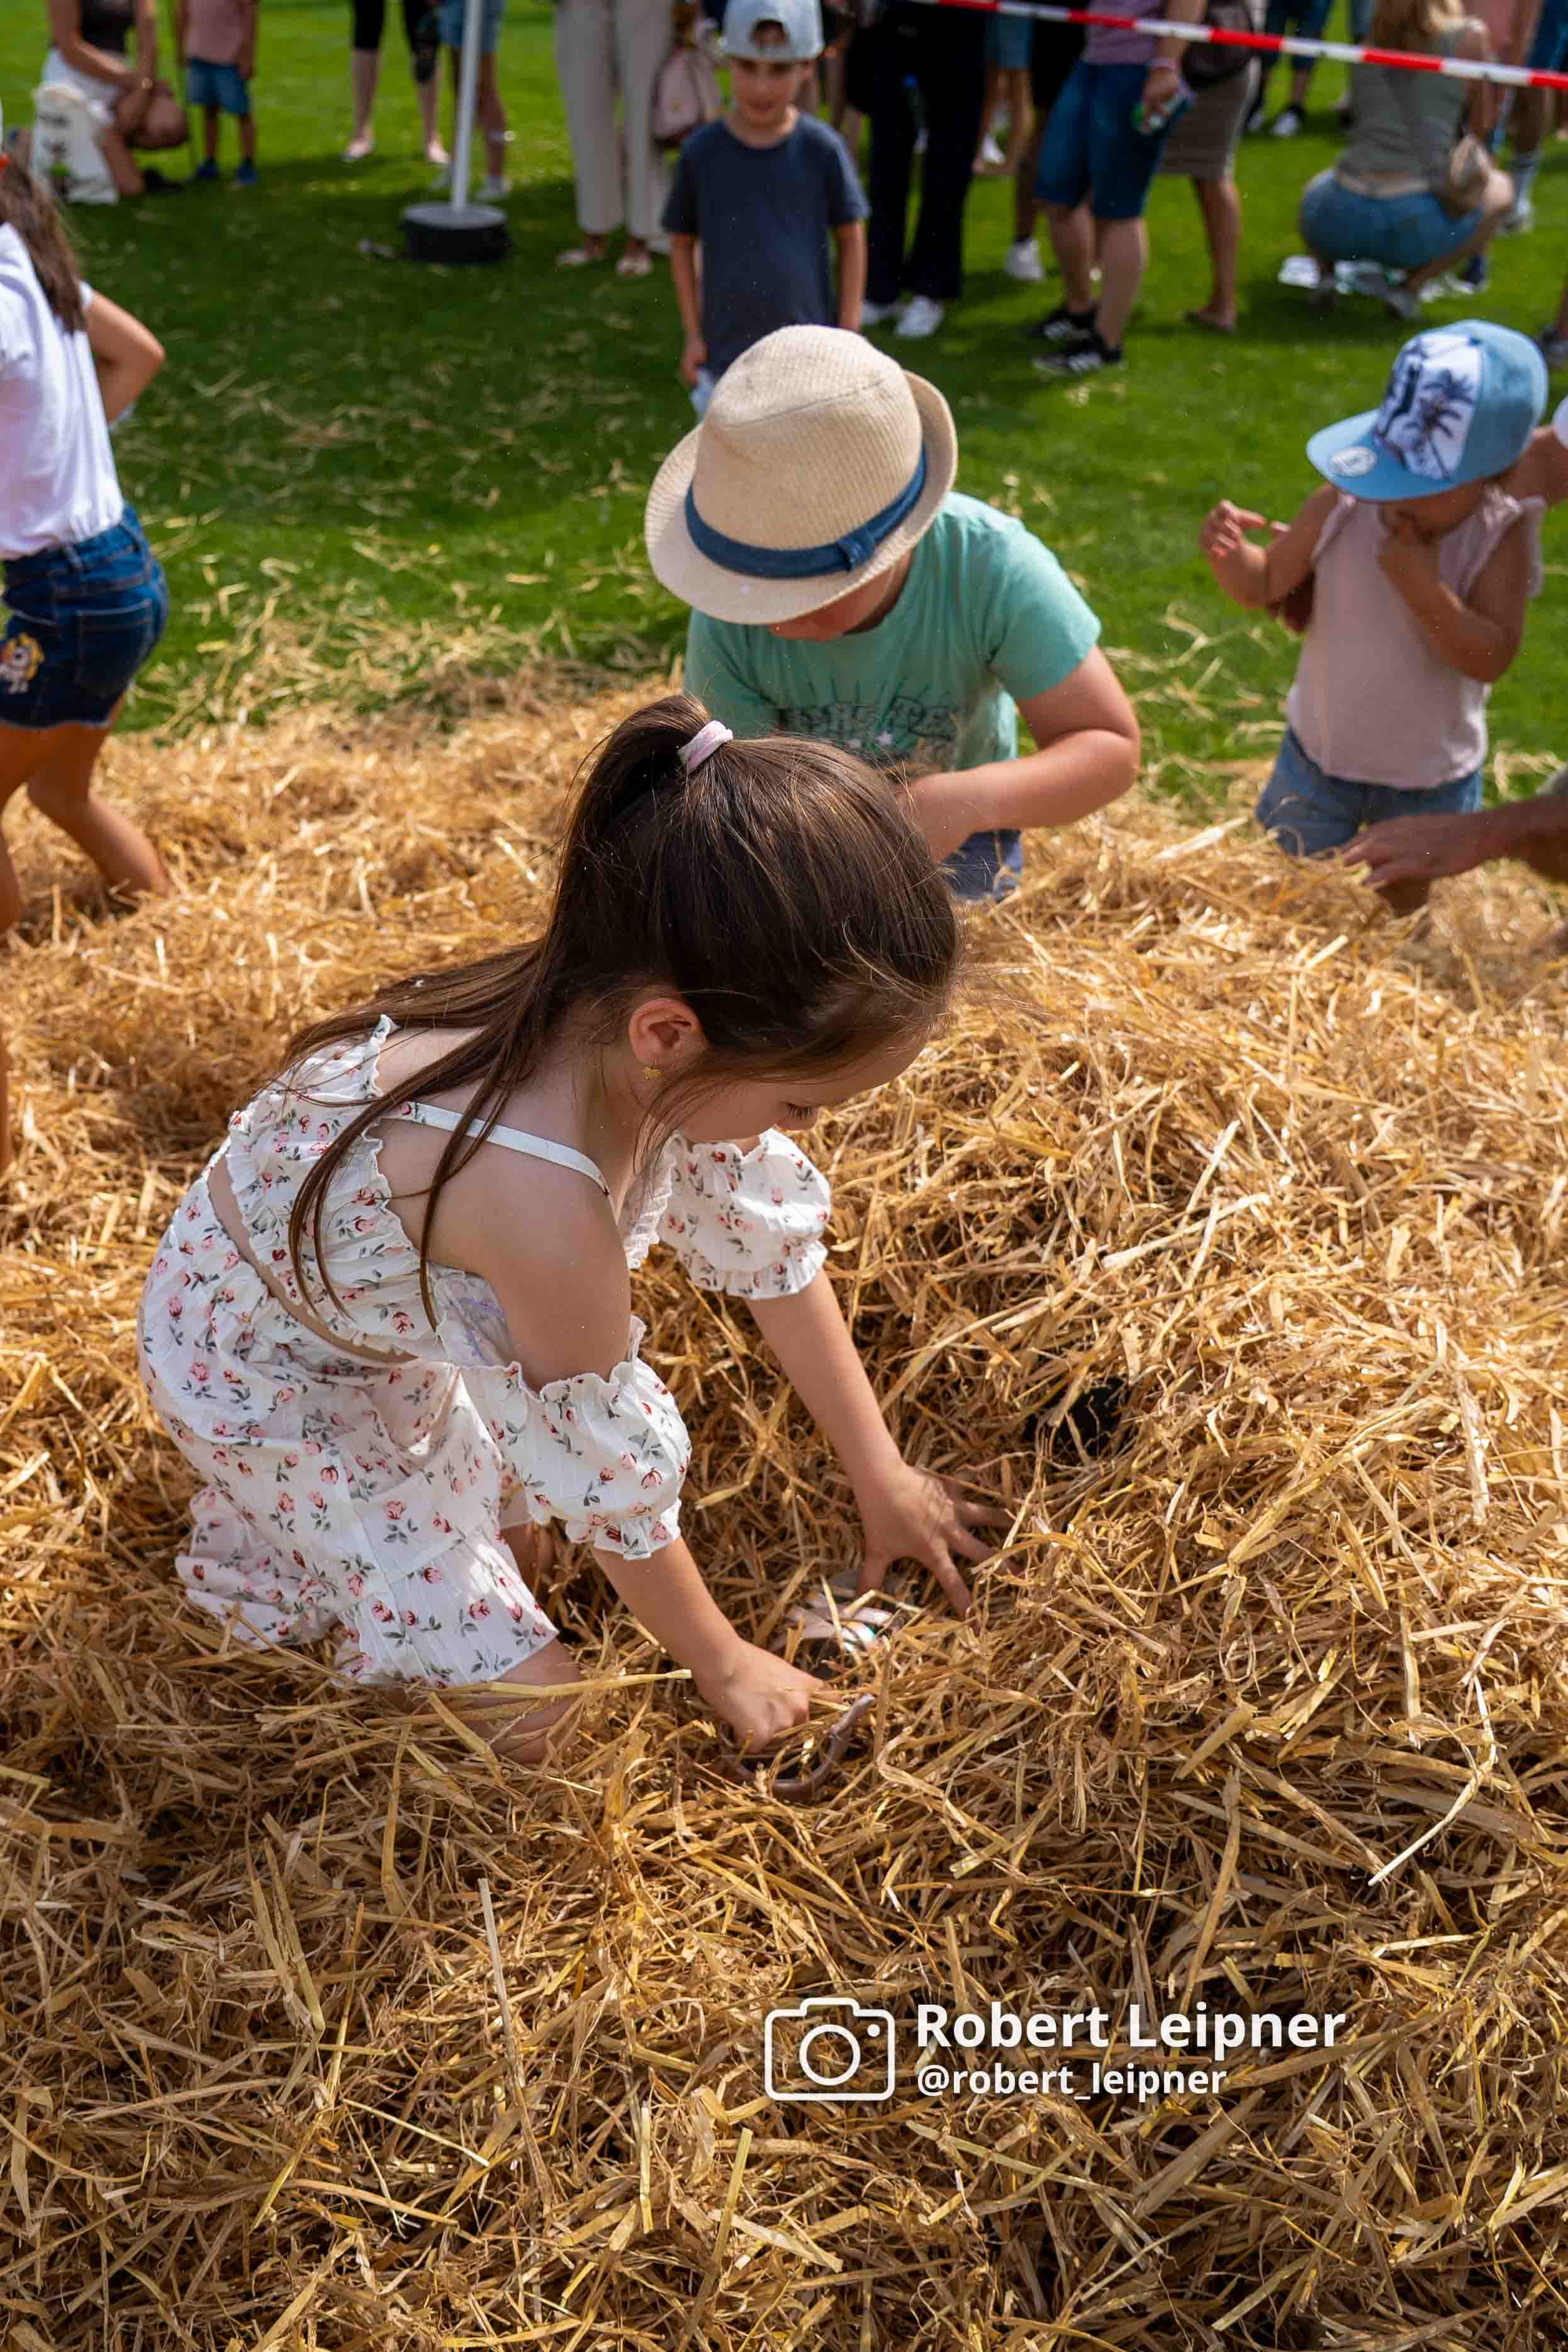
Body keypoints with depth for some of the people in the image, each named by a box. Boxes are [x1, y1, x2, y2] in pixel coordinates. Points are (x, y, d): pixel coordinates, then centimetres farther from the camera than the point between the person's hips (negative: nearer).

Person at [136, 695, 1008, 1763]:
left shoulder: (624, 1013, -22)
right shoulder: (546, 1205, -44)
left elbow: (773, 1240, -7)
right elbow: (616, 1475, -27)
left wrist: (882, 1475, 4)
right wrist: (722, 1666, -7)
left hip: (381, 1302, 7)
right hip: (251, 1356, -7)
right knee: (526, 1702, -4)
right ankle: (256, 1521, 14)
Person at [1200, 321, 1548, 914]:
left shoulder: (1504, 538, -24)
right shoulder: (1340, 507, -21)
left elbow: (1490, 659, -30)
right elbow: (1264, 583, -11)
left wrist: (1424, 588, -41)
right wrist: (1228, 555, -34)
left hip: (1432, 782, -1)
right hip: (1320, 756, 1)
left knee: (1408, 910, 22)